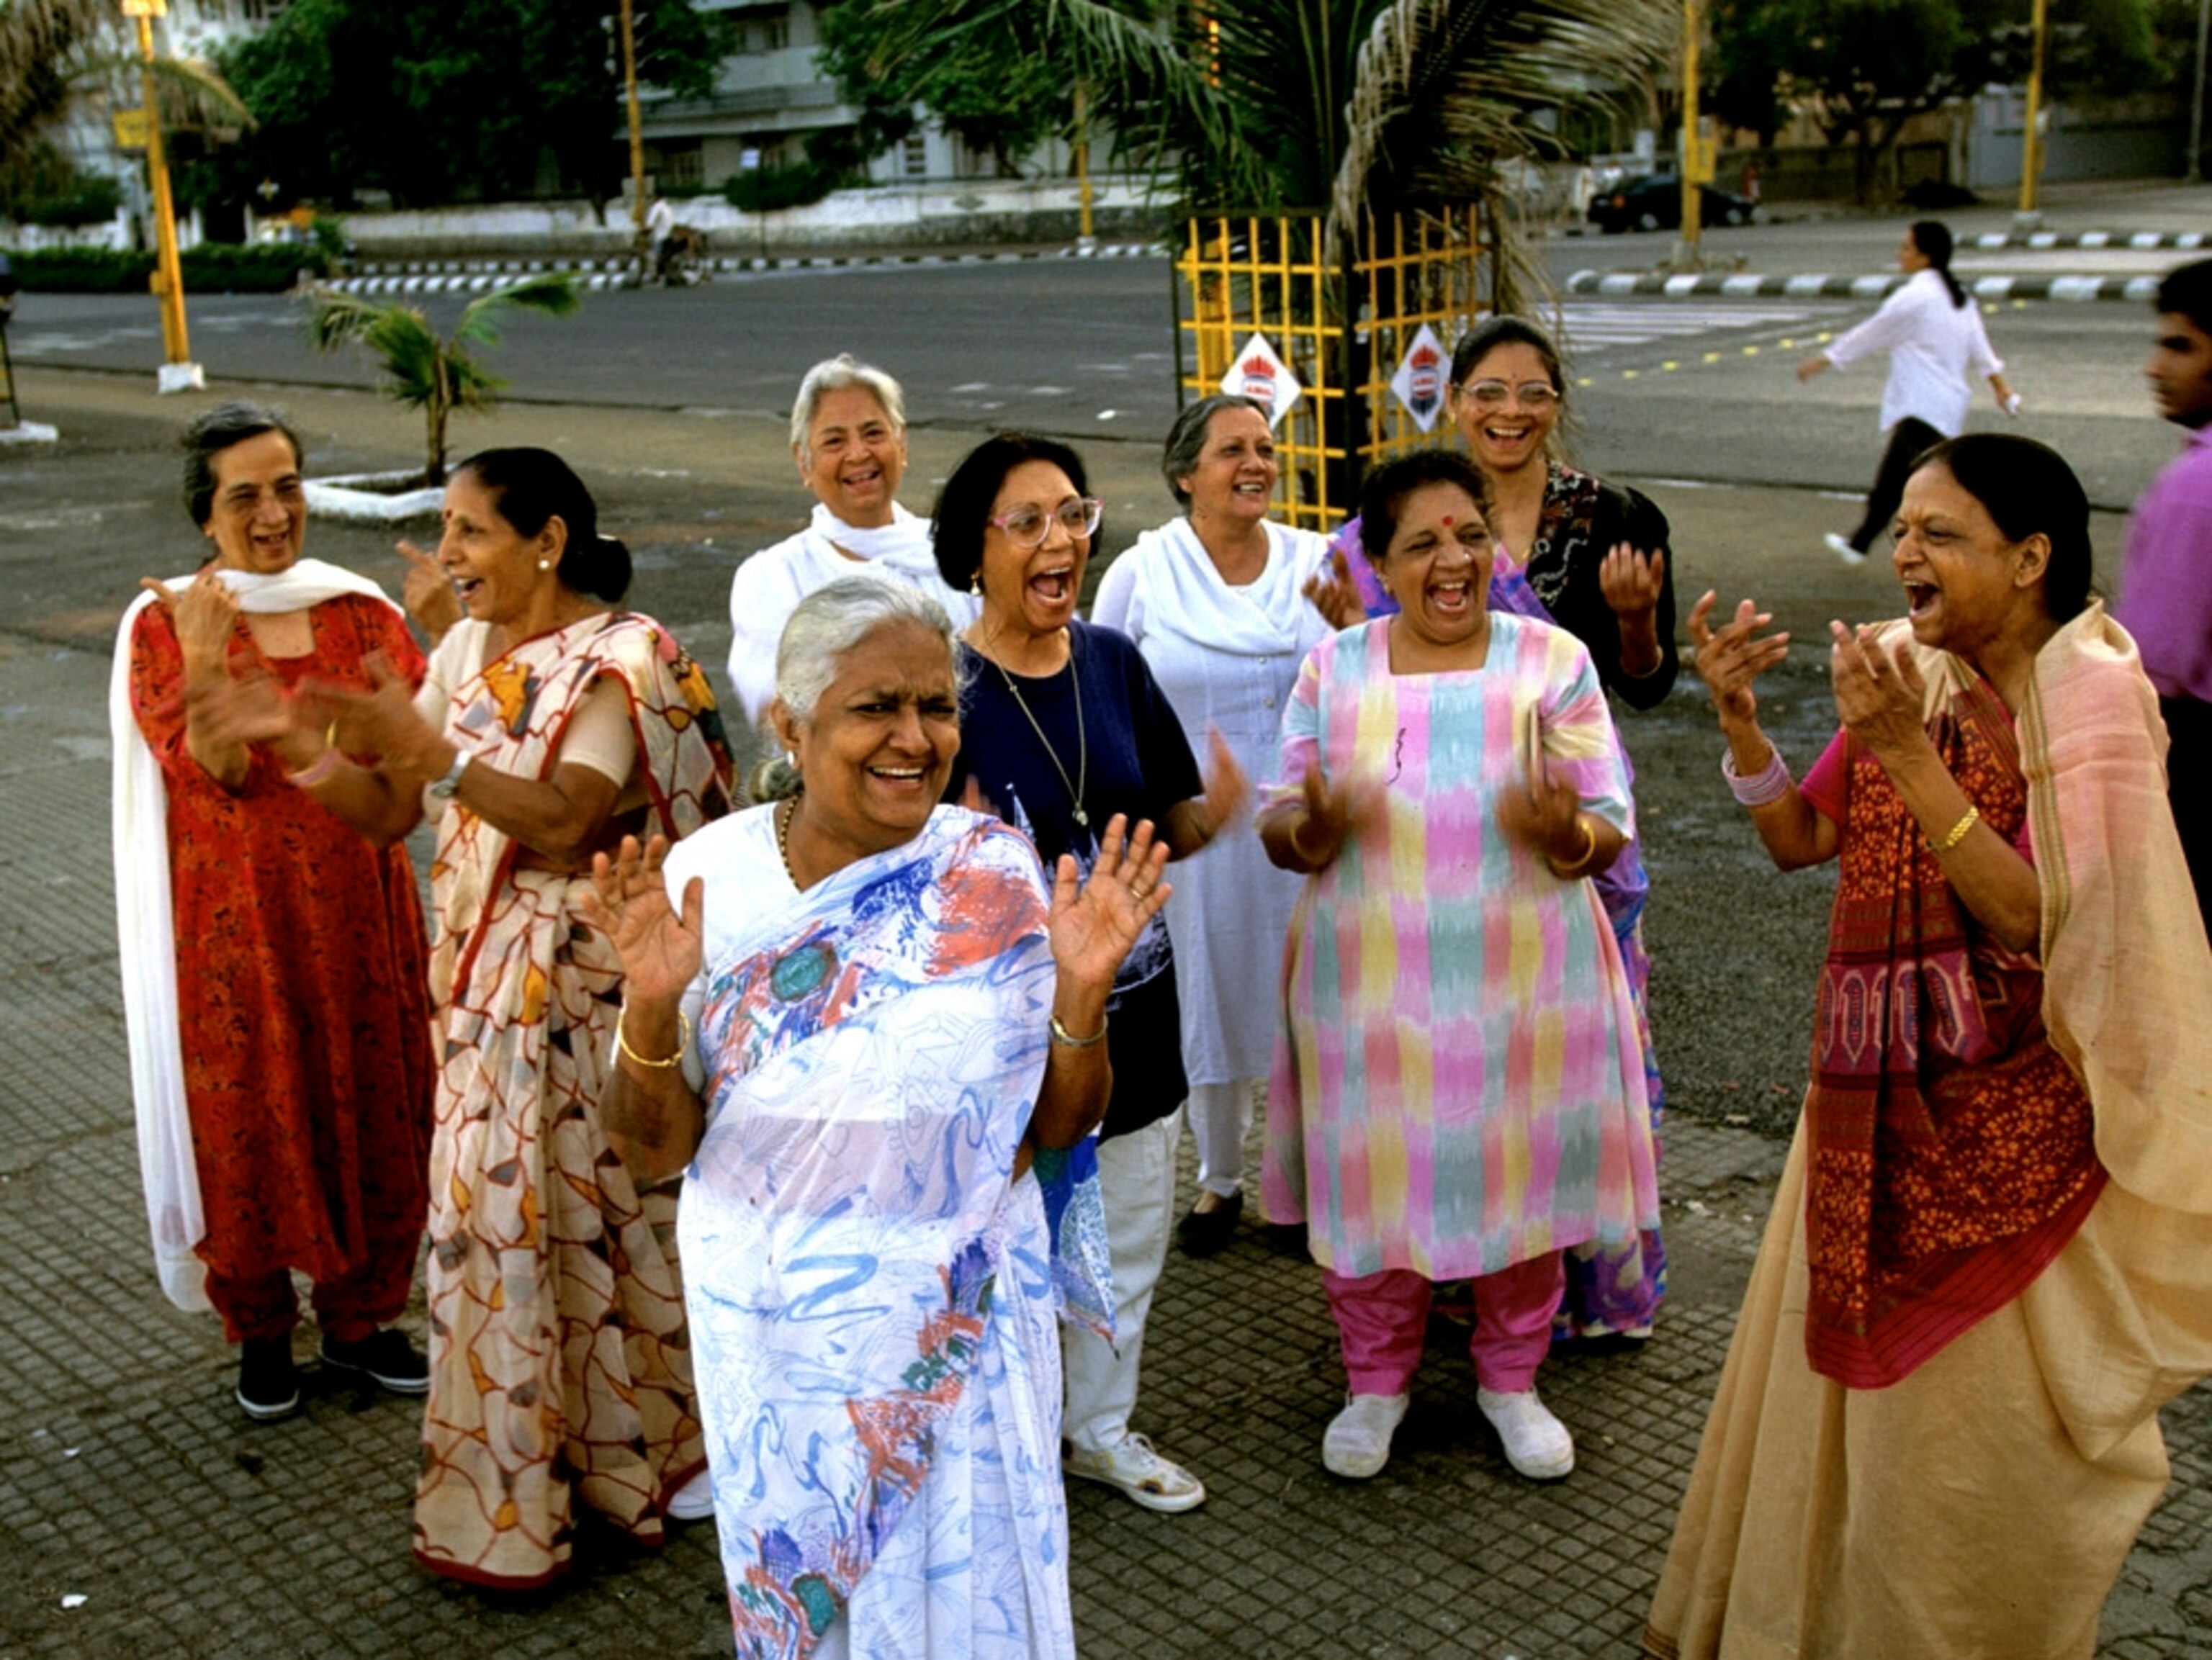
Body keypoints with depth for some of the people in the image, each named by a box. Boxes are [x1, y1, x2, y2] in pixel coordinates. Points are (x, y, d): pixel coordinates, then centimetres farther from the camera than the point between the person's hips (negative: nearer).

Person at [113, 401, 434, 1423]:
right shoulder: (165, 625, -5)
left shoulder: (359, 609, 1)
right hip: (234, 919, -2)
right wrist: (203, 675, -30)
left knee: (371, 1111, 9)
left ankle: (358, 1318, 29)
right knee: (247, 1120, 7)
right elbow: (212, 777, -15)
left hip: (355, 906, 3)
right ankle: (260, 1332, 27)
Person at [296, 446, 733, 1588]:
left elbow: (565, 826, -24)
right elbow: (388, 810, 6)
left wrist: (435, 756, -31)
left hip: (584, 996, -7)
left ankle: (612, 1453, 19)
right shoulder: (469, 652, 9)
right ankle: (514, 1489, 26)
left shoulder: (620, 663, -13)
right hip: (488, 990, 7)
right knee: (497, 1221, 12)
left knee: (587, 1216, 1)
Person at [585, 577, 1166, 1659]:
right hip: (767, 1321, 1)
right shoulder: (707, 876, -11)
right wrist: (652, 1005, -25)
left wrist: (1080, 992, -22)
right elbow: (653, 1152, -7)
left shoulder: (1000, 878, -11)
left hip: (957, 1322, 0)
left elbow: (1059, 1128, -5)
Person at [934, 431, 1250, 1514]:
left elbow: (1165, 824, 10)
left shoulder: (1114, 664, 2)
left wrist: (1213, 813, -12)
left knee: (1130, 1236, 19)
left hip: (1128, 1002, 6)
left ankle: (1101, 1427, 40)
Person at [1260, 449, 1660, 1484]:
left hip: (1524, 982, 0)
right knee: (1371, 1180, 8)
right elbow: (1281, 829, 3)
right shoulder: (1333, 671, 1)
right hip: (1370, 984, 1)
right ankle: (1376, 1379, 31)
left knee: (1523, 1176, 10)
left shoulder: (1553, 662, -2)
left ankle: (1511, 1379, 33)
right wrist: (1314, 826, -21)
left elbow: (1610, 832, -3)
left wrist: (1563, 831, -27)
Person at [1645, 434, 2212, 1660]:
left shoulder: (2090, 699, -16)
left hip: (2008, 1109, -6)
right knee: (1852, 1364, 20)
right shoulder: (1912, 673, 1)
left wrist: (1908, 753, -29)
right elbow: (1800, 839, 5)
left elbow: (2034, 920, -24)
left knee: (1973, 1402, 9)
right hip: (1879, 1093, 6)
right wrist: (1739, 718, -10)